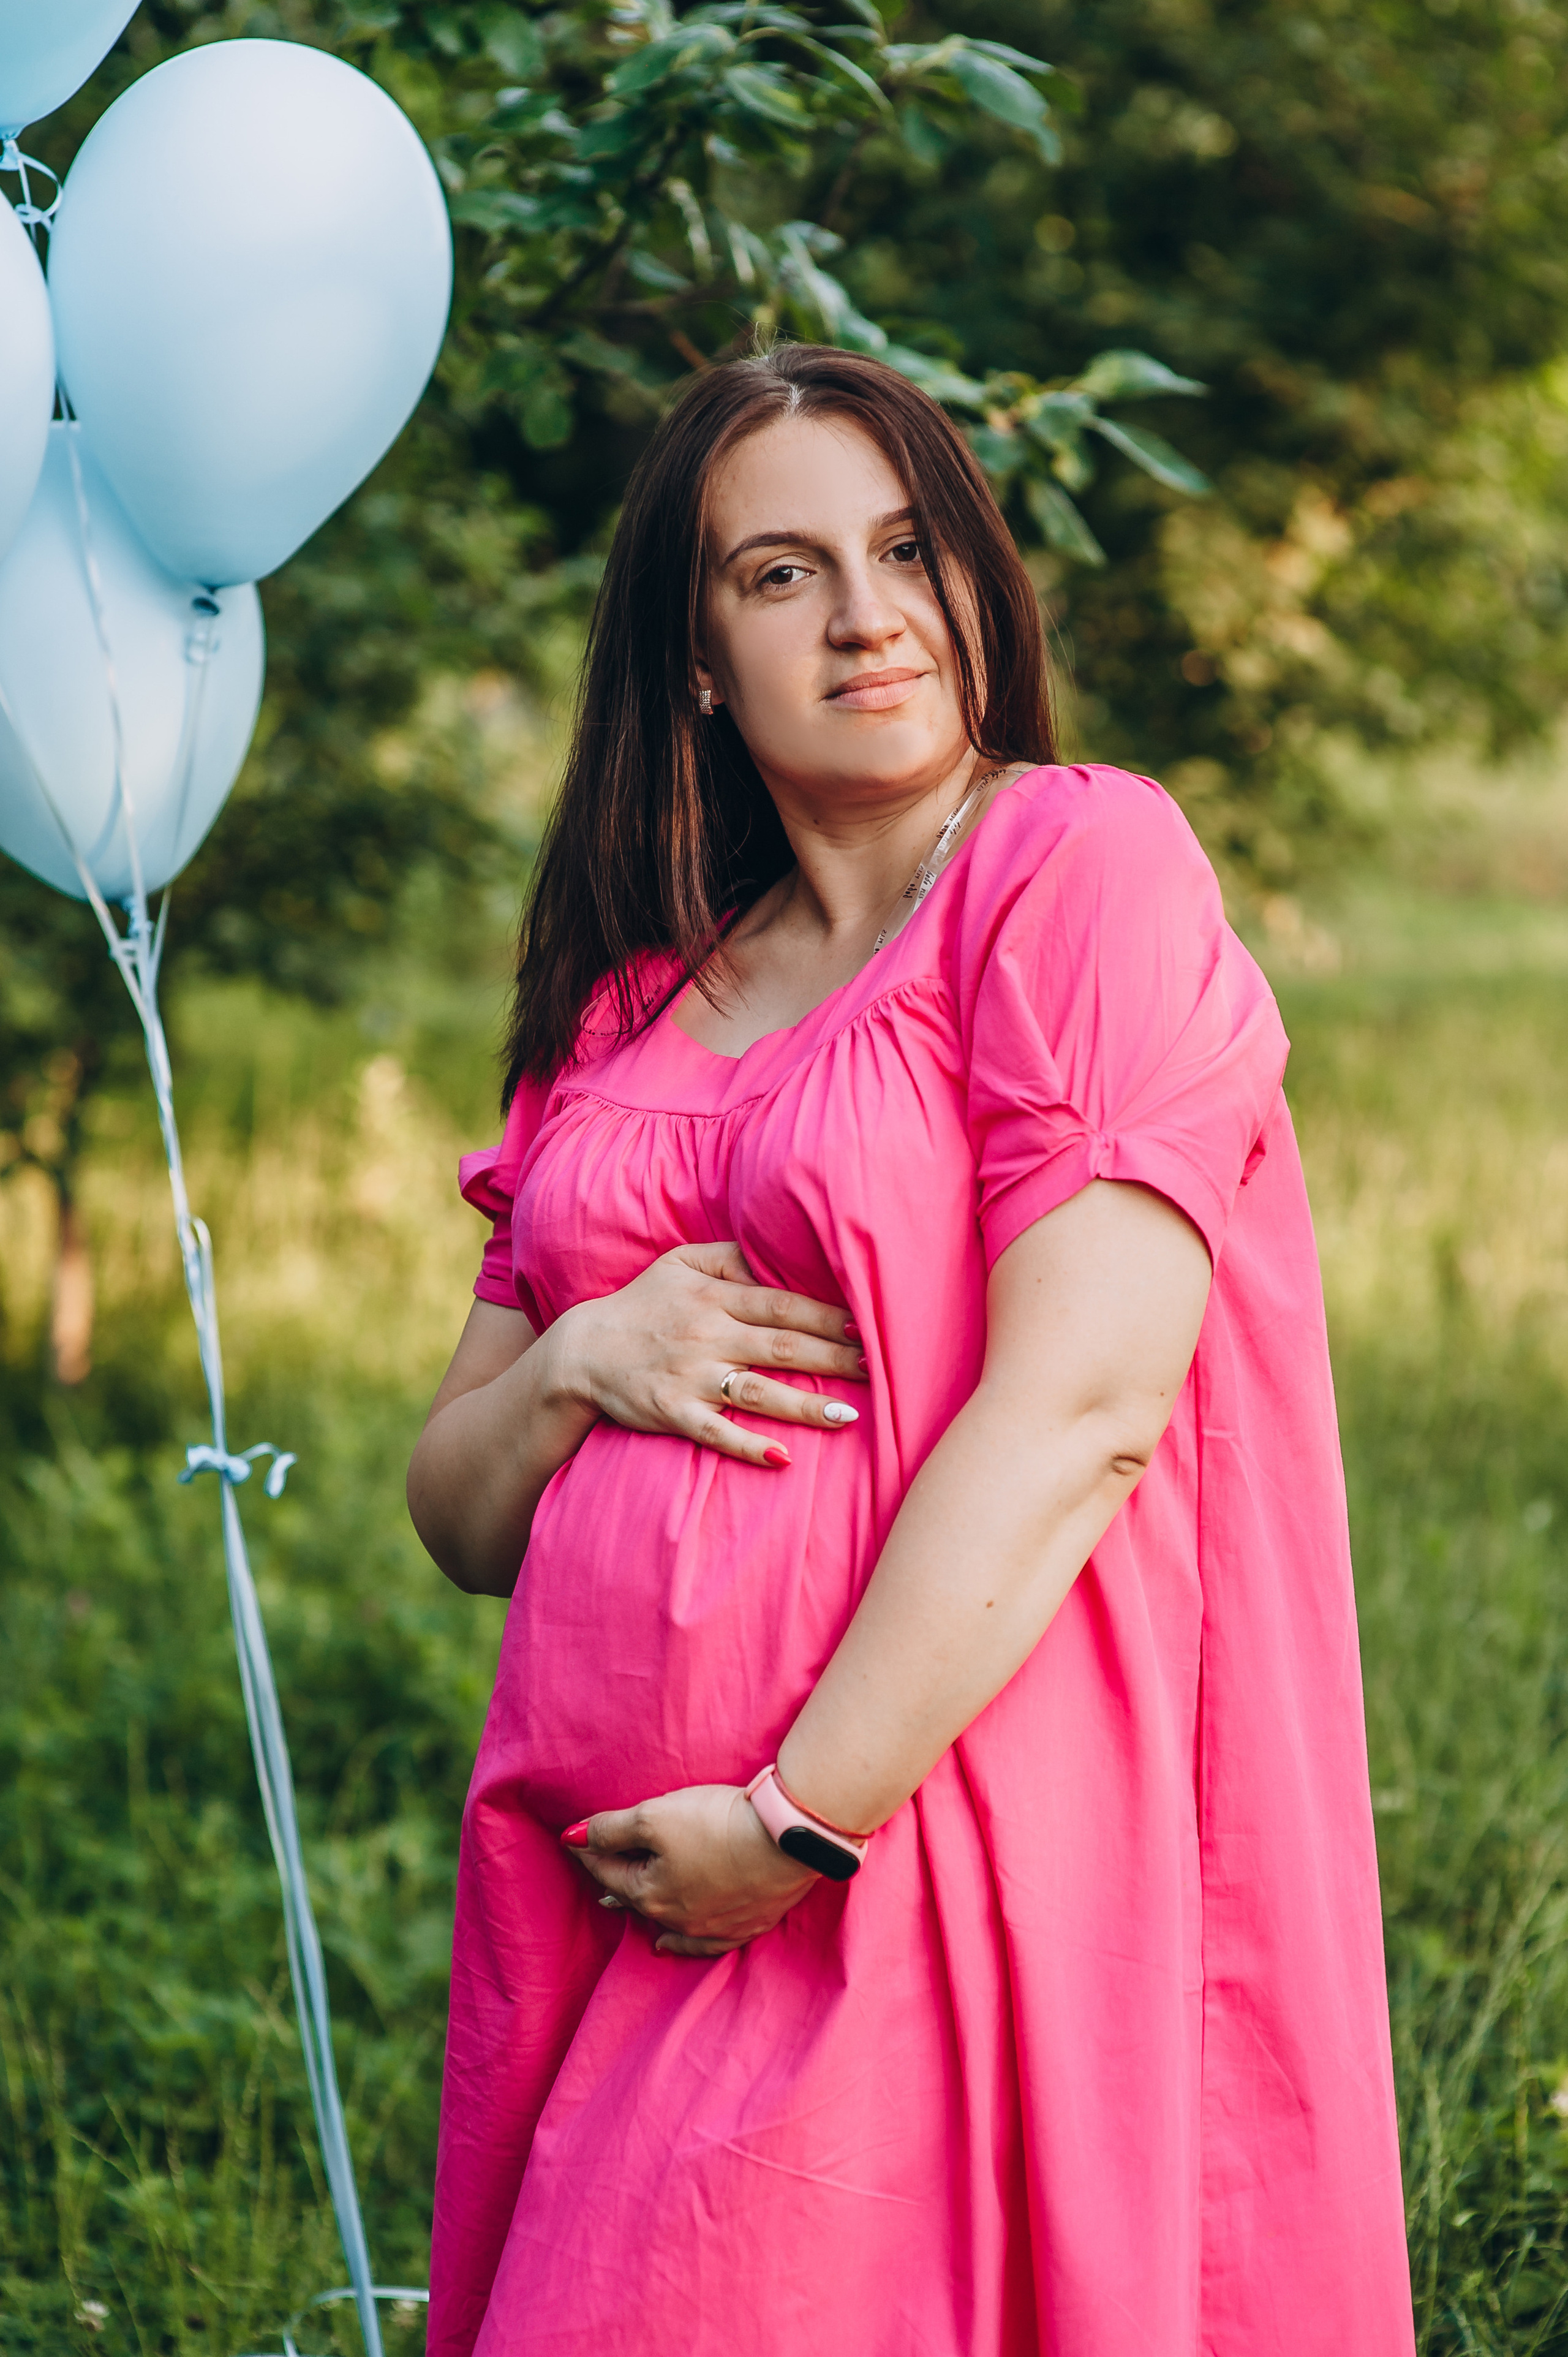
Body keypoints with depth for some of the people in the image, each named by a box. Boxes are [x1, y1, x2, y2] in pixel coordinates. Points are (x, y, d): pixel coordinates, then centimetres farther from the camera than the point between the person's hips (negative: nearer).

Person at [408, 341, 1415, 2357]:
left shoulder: (1087, 868, -4)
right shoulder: (625, 1002, 15)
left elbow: (1080, 1405, -15)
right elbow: (457, 1508, 17)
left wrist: (802, 1816, -17)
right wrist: (577, 1364, -5)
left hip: (941, 1875, -6)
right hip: (603, 1900, 6)